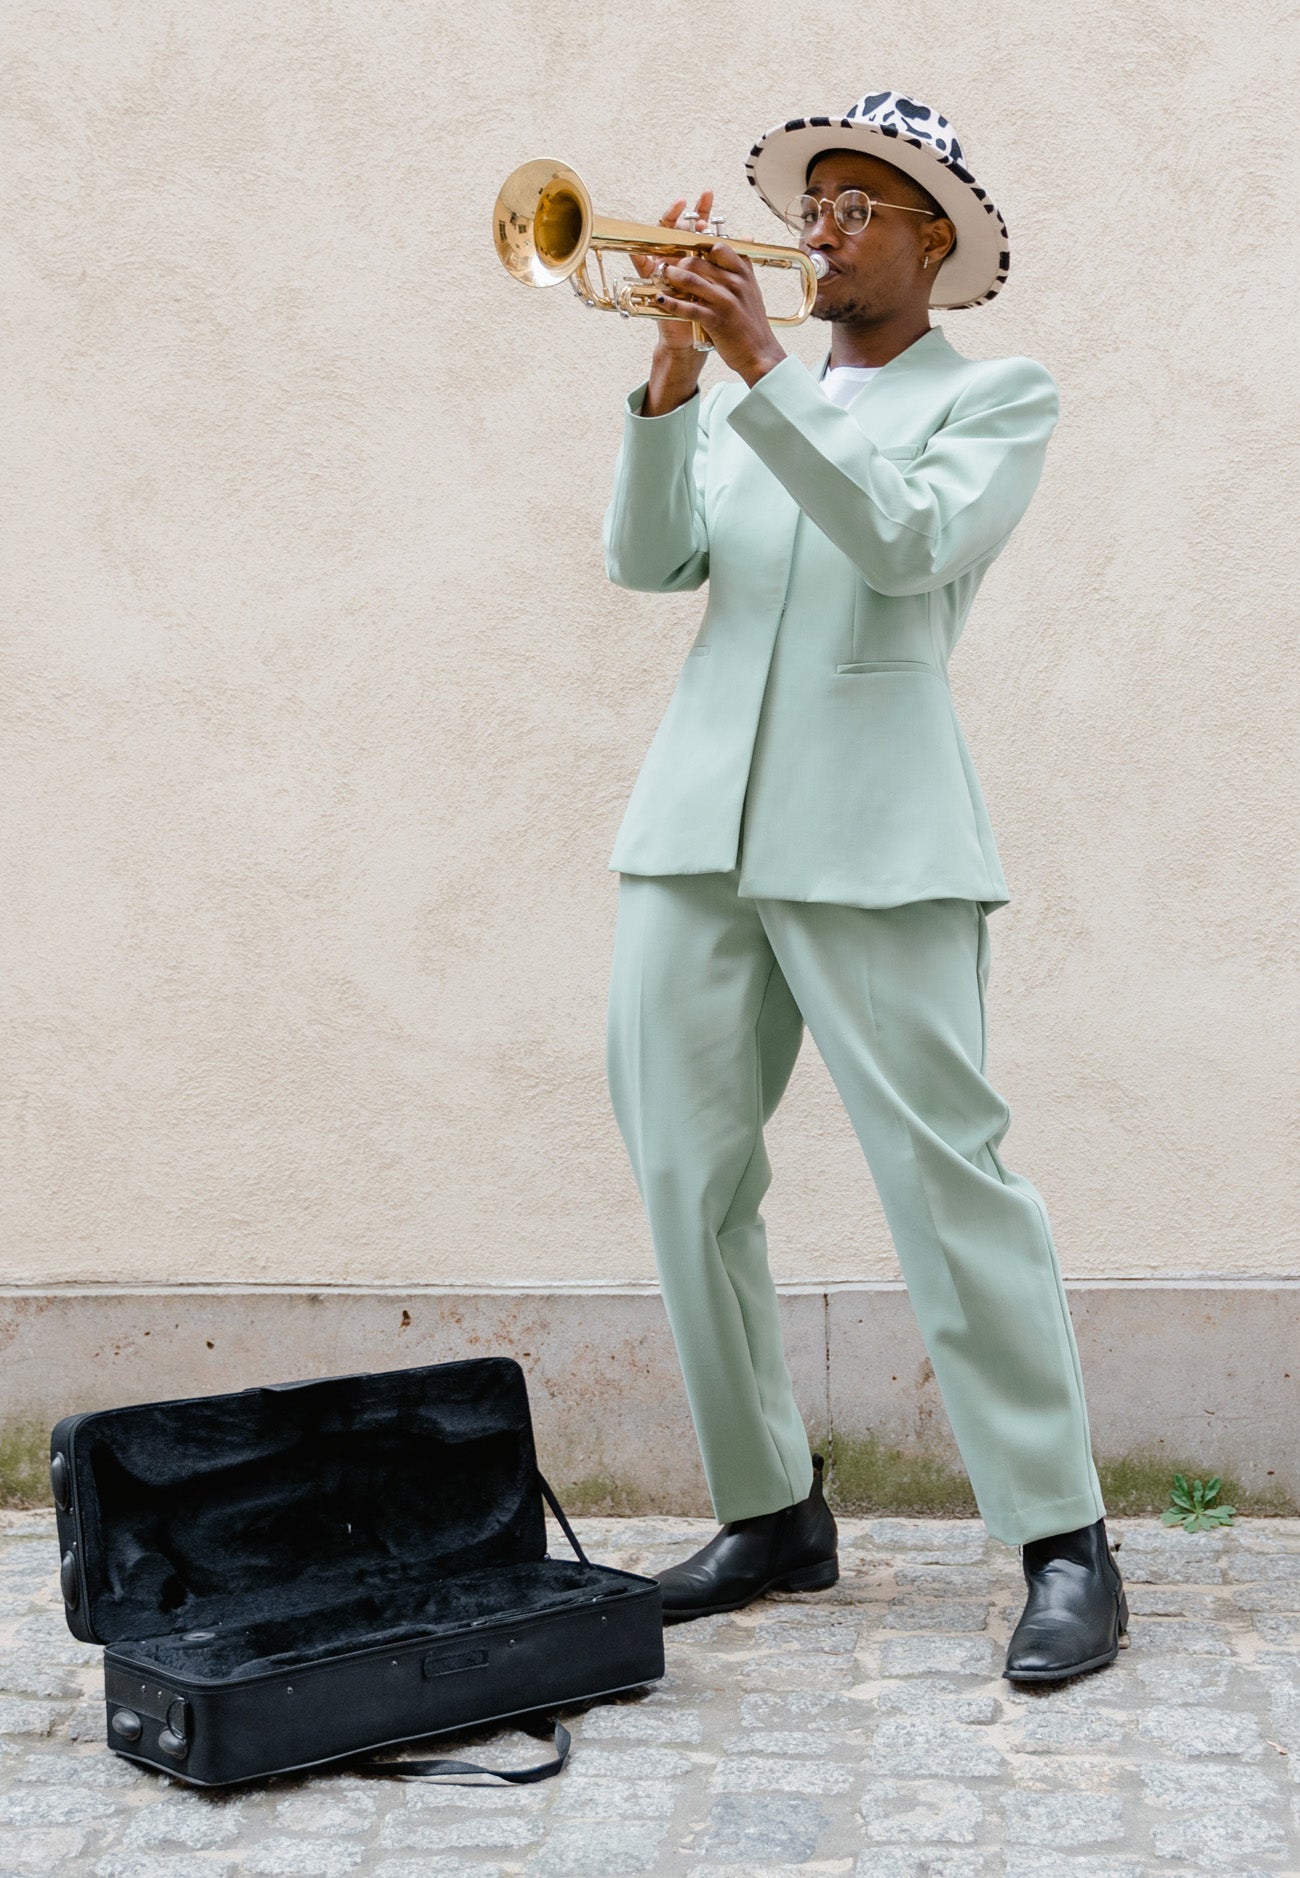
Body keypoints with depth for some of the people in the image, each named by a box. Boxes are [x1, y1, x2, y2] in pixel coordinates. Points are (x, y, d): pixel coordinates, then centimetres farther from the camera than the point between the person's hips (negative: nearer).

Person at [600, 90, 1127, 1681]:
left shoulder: (997, 397, 8)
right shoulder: (752, 410, 23)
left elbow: (908, 543, -12)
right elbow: (649, 559, 7)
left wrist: (761, 376, -17)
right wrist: (672, 383, -6)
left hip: (871, 836, -5)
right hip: (693, 830, 6)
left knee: (947, 1177, -9)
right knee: (688, 1182, 4)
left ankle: (1062, 1540, 0)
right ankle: (769, 1513, 16)